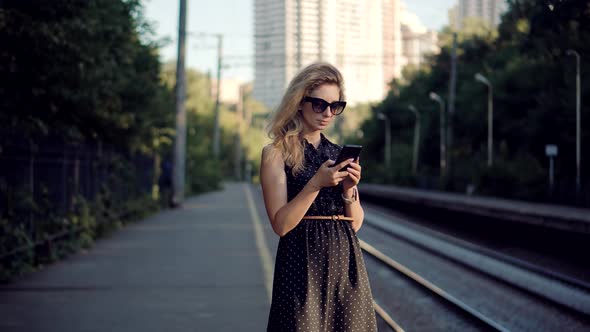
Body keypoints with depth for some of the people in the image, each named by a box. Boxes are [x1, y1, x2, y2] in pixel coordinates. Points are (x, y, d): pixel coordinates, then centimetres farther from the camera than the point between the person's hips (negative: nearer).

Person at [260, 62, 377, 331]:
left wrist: (349, 190, -7)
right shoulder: (276, 153, -3)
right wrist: (316, 183, -20)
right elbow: (281, 224, -11)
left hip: (346, 262, 5)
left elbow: (355, 223, 11)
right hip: (303, 266, -5)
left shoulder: (339, 154, 12)